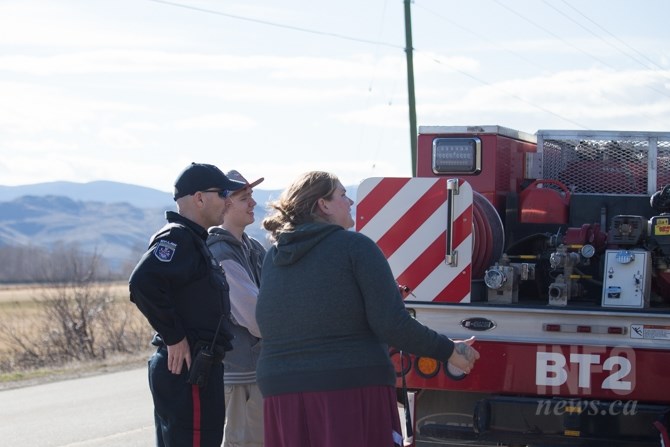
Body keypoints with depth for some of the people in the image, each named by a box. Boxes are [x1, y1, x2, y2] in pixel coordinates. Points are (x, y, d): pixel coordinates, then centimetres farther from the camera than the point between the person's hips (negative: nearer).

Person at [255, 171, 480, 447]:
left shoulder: (273, 258, 10)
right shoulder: (355, 246, -5)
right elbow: (391, 324, -12)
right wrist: (449, 351, -1)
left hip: (280, 393, 5)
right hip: (353, 390, -5)